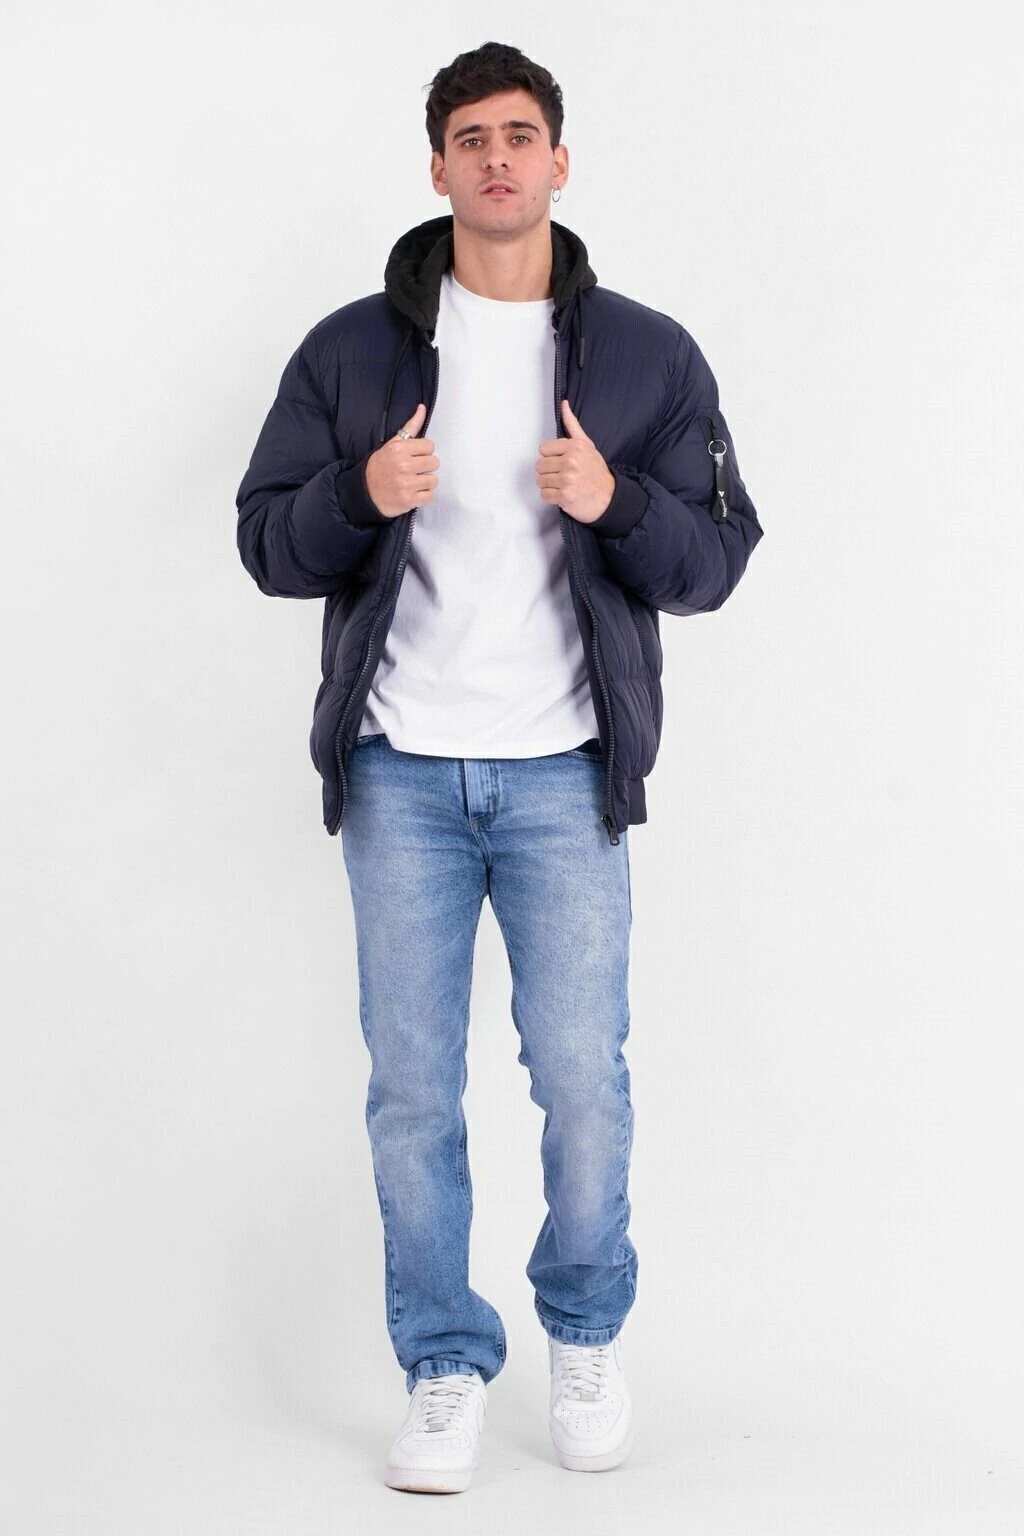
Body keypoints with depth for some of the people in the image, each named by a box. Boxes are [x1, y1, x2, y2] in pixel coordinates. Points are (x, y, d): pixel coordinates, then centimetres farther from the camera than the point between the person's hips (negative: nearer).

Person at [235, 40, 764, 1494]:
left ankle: (589, 1333, 27)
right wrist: (362, 494, -15)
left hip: (562, 775, 0)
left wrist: (614, 503, -17)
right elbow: (268, 542, 5)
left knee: (583, 1077, 1)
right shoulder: (352, 349, 5)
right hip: (402, 773, 1)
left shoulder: (647, 355, 4)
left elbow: (718, 557, 3)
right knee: (412, 1087, 4)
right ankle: (446, 1368, 19)